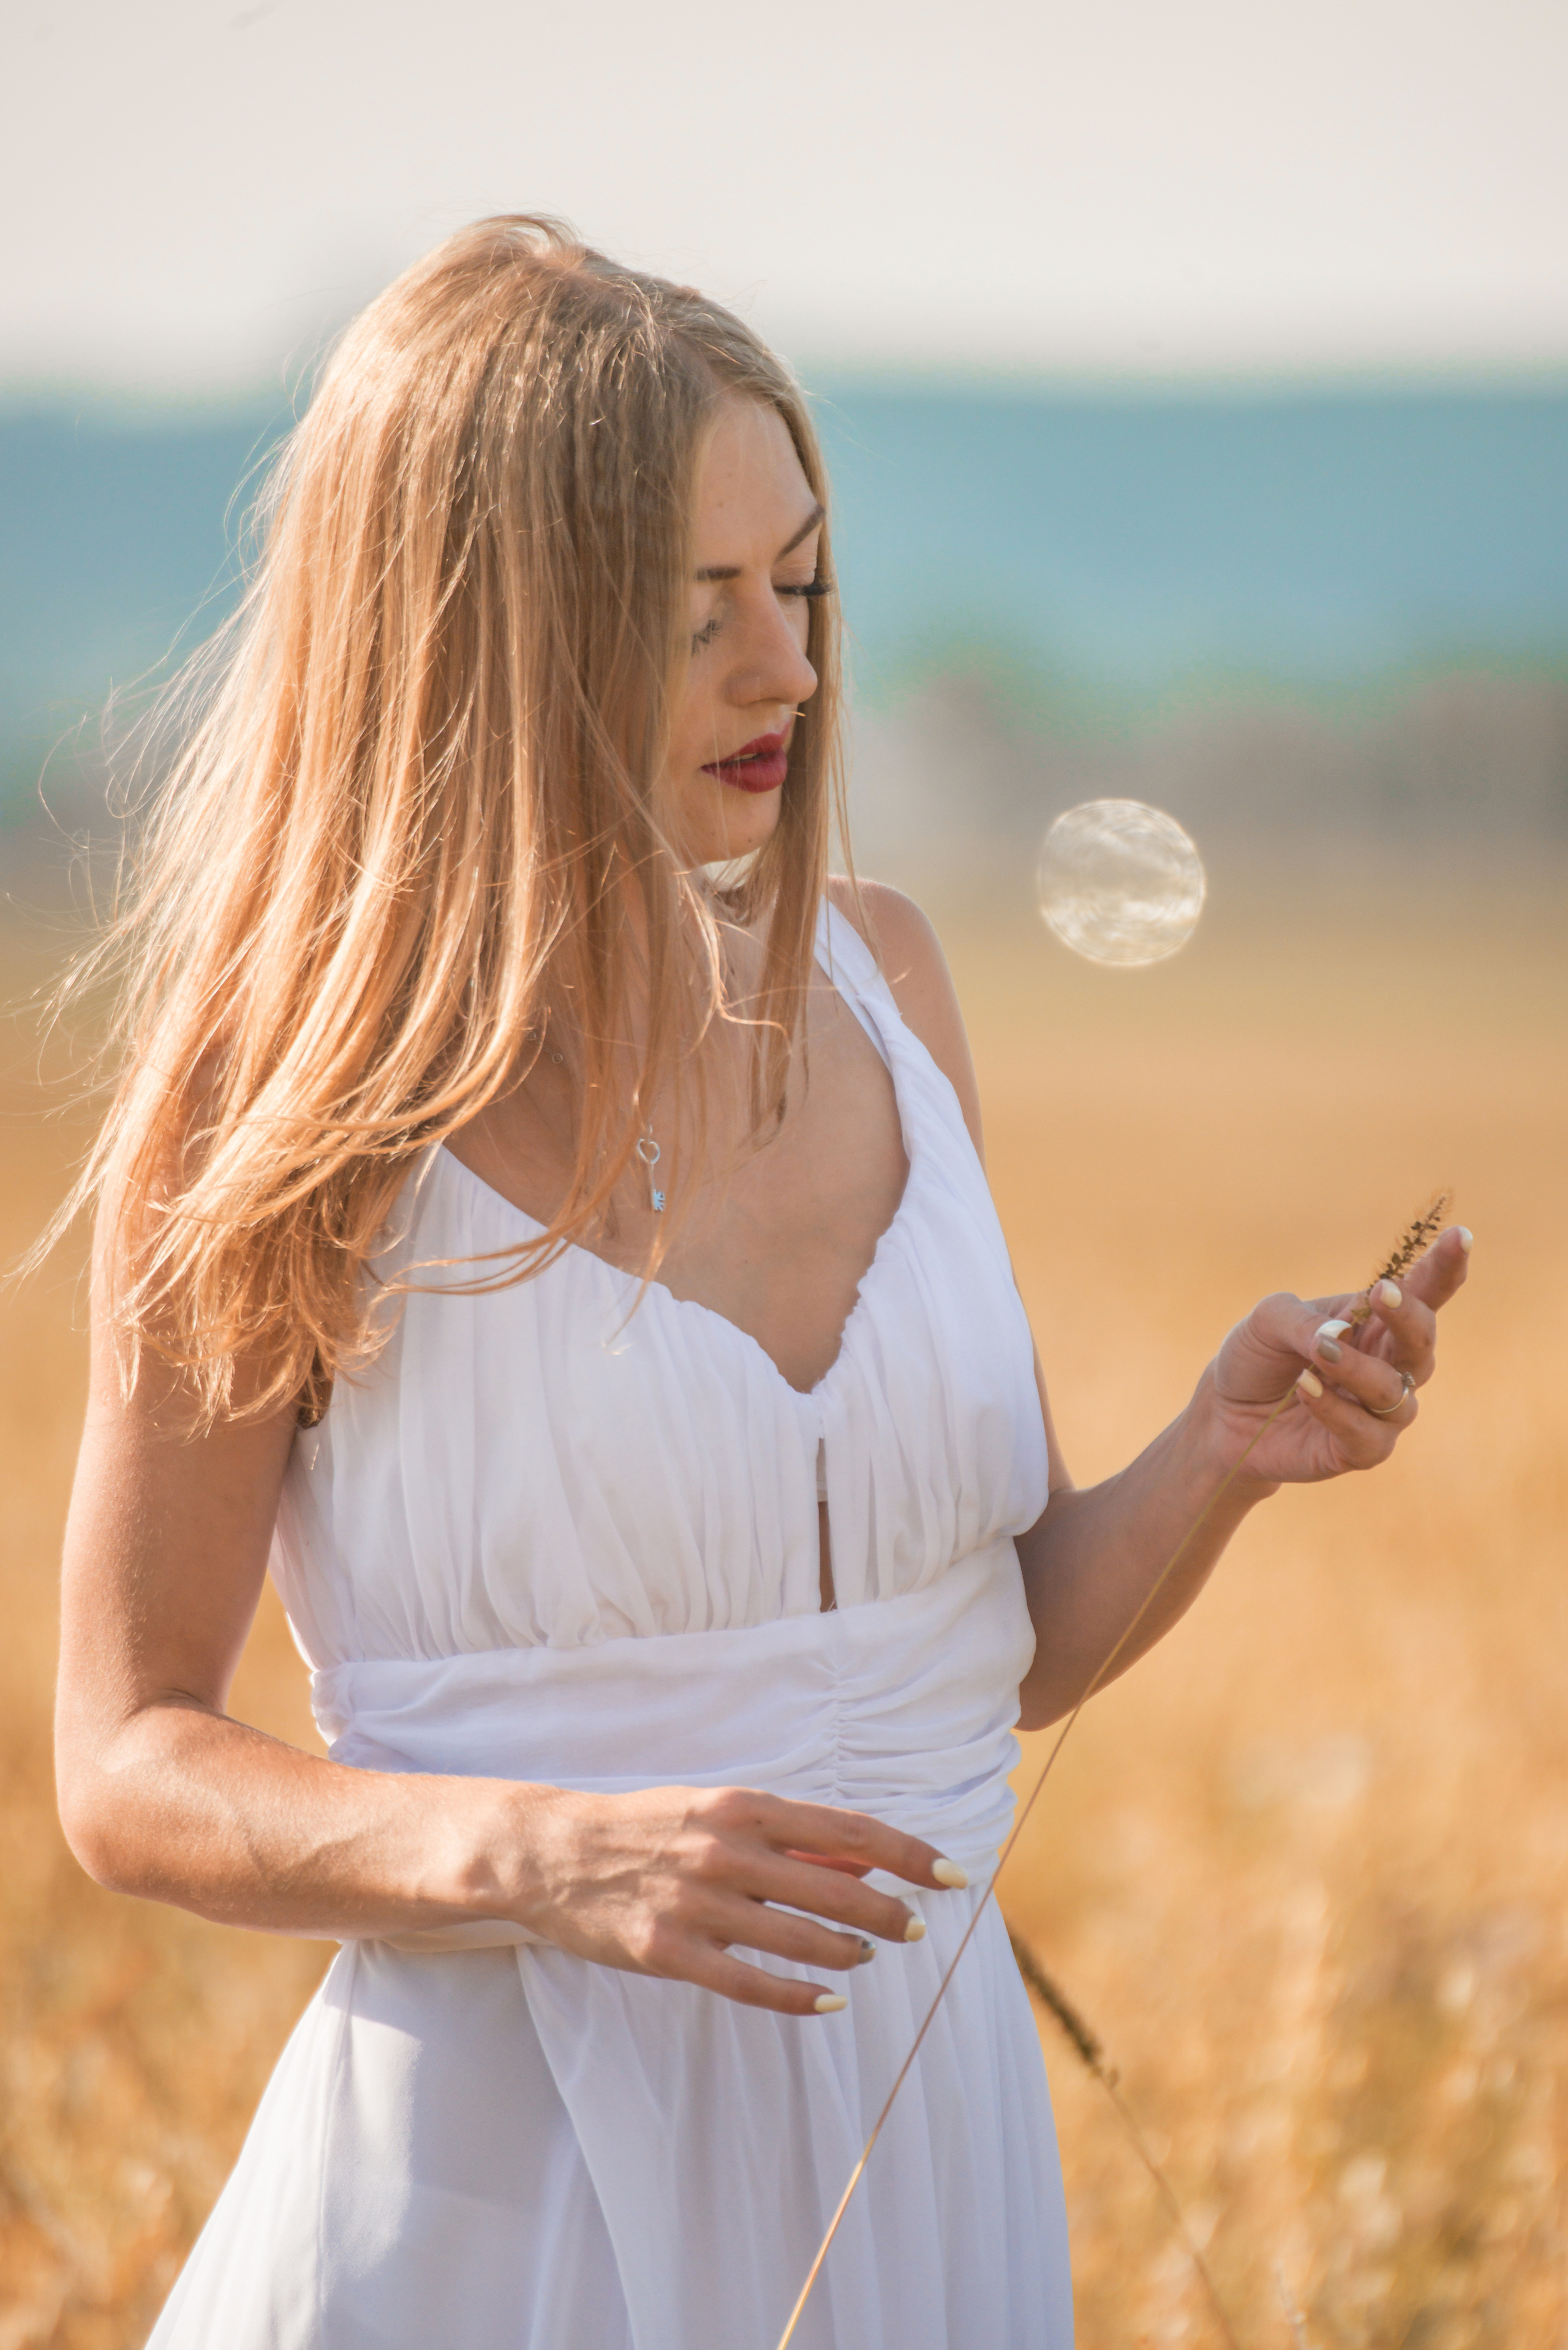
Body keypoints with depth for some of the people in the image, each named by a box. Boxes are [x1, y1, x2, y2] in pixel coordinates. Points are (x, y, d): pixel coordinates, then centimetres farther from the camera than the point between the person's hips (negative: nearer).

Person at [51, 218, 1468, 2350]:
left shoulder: (875, 982, 3)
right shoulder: (289, 1116, -12)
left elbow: (1020, 1652, 9)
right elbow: (132, 1768, -8)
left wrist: (1217, 1458, -10)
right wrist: (538, 1858, -23)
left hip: (922, 2136, 5)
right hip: (508, 2172, -4)